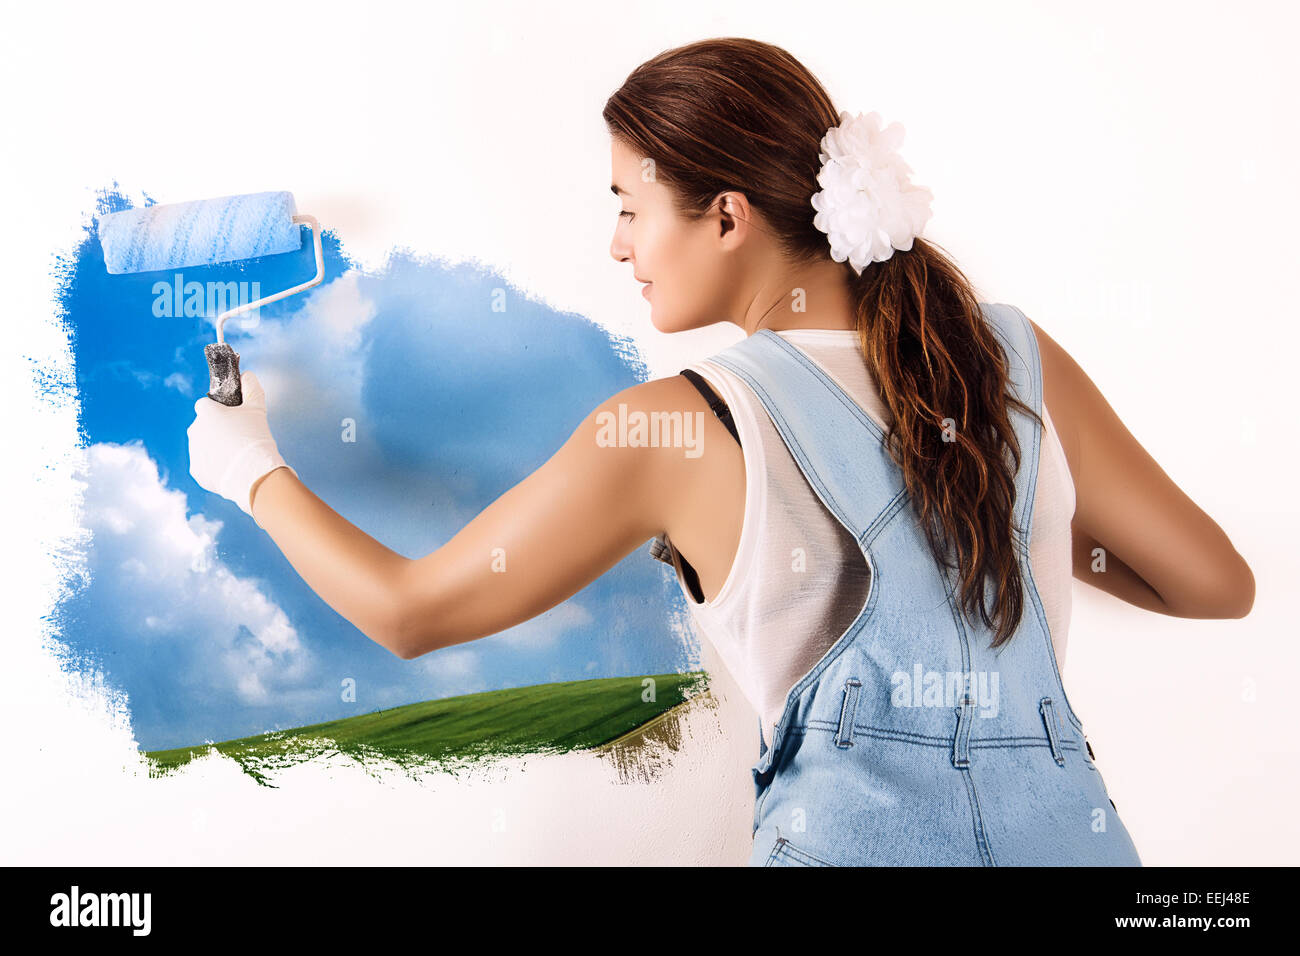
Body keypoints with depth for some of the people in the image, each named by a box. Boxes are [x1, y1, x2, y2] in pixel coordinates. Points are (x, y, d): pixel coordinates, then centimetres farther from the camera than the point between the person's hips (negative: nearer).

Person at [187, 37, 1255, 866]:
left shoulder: (673, 431, -13)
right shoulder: (1016, 356, -3)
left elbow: (407, 612, -3)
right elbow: (1216, 582, 6)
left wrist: (255, 470, 13)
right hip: (1073, 825, 6)